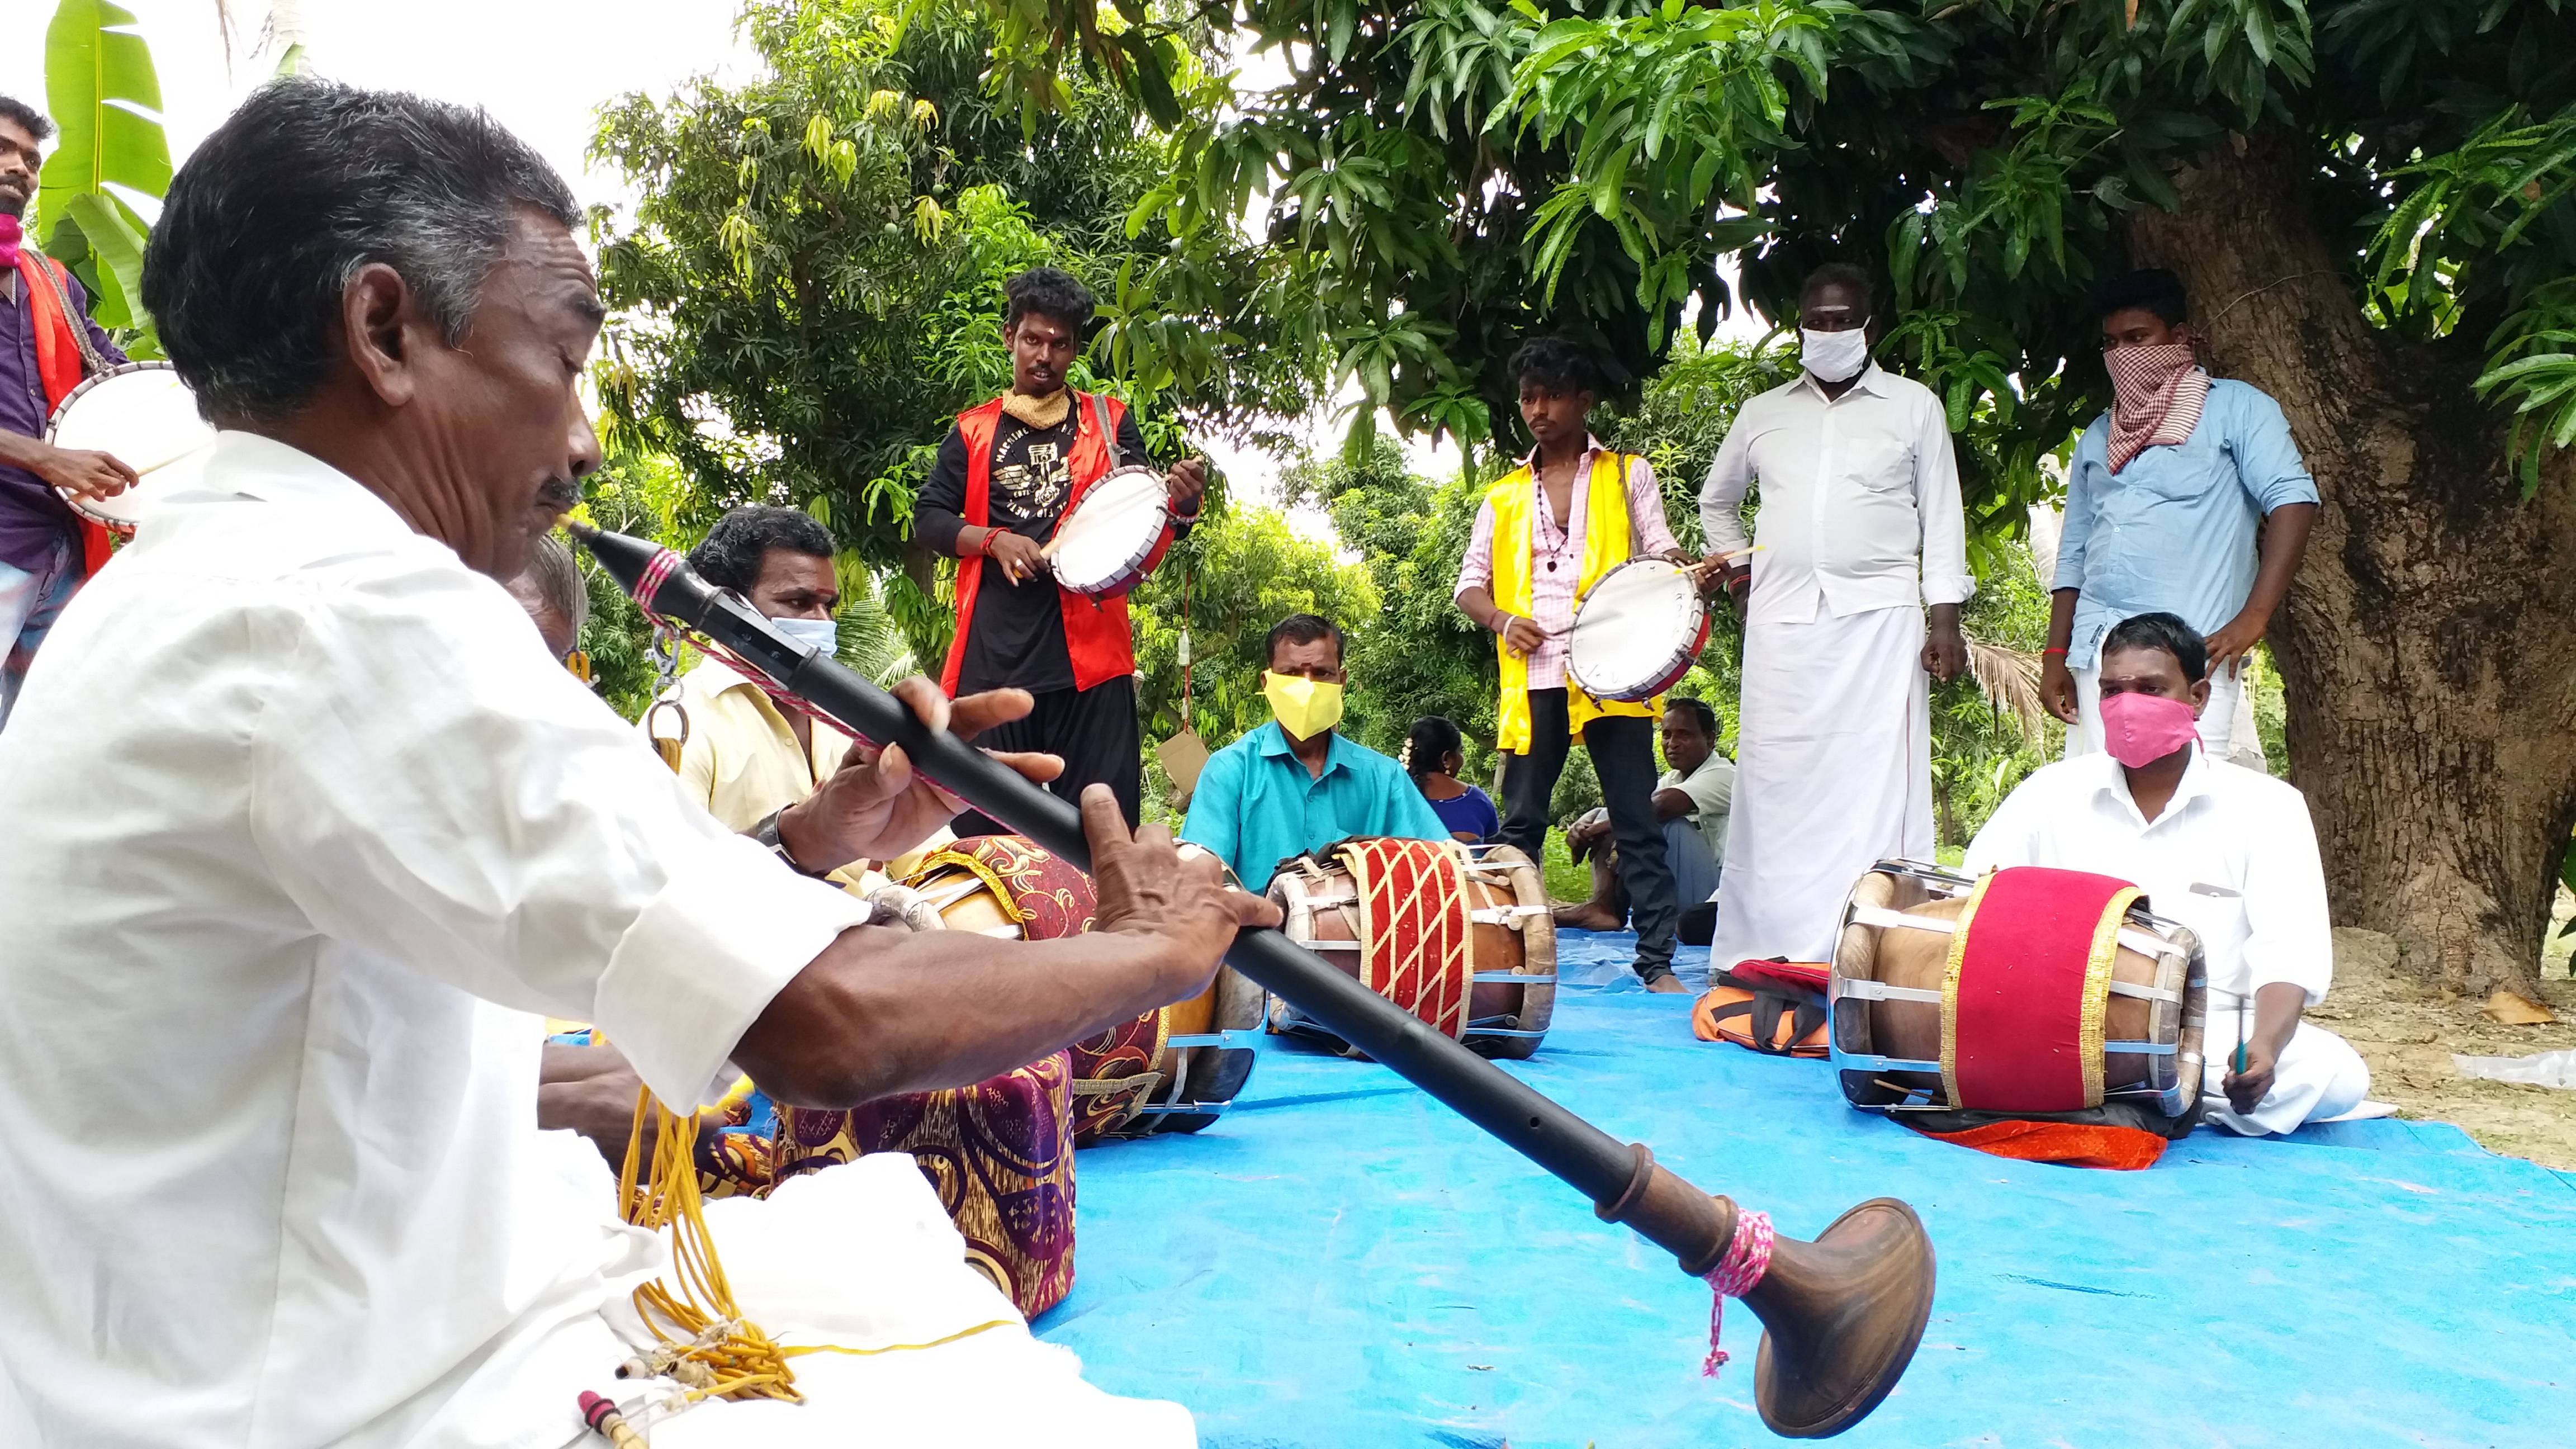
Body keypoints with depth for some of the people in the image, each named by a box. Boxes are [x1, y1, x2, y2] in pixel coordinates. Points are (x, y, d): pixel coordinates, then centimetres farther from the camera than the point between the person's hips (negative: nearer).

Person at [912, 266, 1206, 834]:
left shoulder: (1109, 422, 14)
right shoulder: (974, 431, 16)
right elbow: (928, 519, 11)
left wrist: (1180, 506, -14)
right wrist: (995, 541, -7)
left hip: (1089, 646, -1)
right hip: (994, 648, 1)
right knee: (982, 818, 0)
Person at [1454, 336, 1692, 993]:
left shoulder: (1627, 476, 12)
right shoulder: (1505, 495, 18)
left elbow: (1659, 550, 5)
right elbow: (1470, 584, 17)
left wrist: (1685, 569, -19)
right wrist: (1502, 619, -5)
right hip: (1533, 679, 3)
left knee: (1637, 823, -3)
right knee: (1521, 822, 5)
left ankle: (1658, 962, 0)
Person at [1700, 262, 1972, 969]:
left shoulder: (1914, 406, 10)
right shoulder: (1764, 413, 17)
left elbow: (1942, 516, 7)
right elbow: (1715, 499, 30)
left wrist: (1946, 618, -2)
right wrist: (1739, 571, 15)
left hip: (1879, 618, -3)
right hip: (1780, 621, 3)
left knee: (1877, 782, -8)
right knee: (1774, 781, 1)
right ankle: (1768, 945, 6)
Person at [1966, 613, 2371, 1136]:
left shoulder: (2266, 807, 5)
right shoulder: (2051, 792, 9)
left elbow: (2288, 954, -5)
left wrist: (2265, 1045, -26)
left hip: (2214, 1034, 1)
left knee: (2336, 1074, -28)